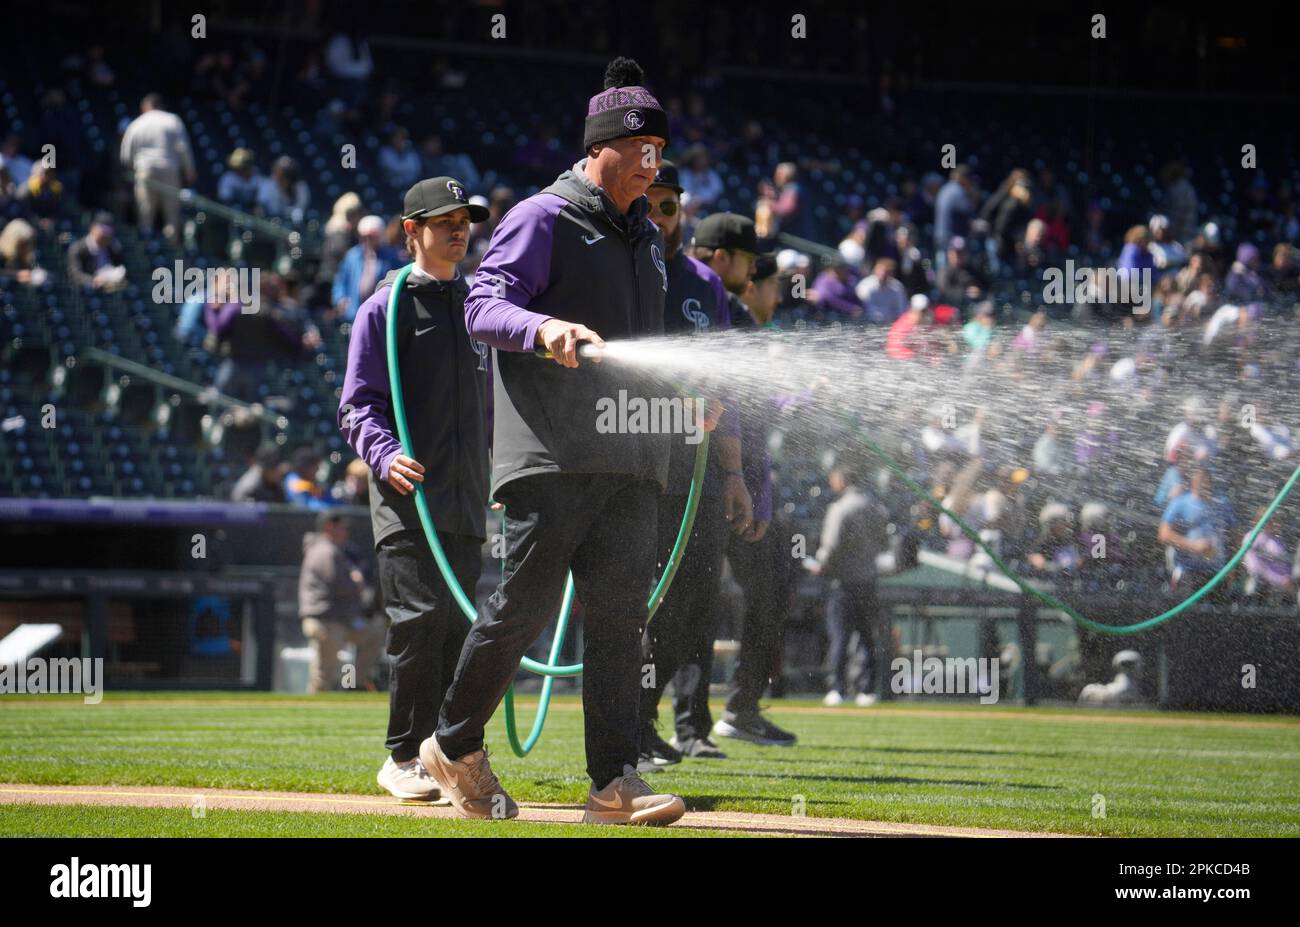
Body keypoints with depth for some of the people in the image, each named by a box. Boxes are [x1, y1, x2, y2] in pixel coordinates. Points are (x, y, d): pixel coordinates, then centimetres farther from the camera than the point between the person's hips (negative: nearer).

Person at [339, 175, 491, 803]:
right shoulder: (386, 306, 1)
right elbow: (358, 405, -5)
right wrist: (386, 456, -24)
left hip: (466, 501, 6)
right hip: (408, 495, -6)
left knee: (459, 627, 3)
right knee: (423, 622, -14)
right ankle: (403, 759, -7)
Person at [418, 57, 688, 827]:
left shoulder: (648, 236, 23)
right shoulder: (543, 219, -2)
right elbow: (484, 306, -14)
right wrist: (545, 328, -33)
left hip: (632, 461, 7)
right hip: (552, 456, -6)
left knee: (621, 614, -3)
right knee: (526, 605, -6)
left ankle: (615, 783, -8)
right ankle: (455, 745, 14)